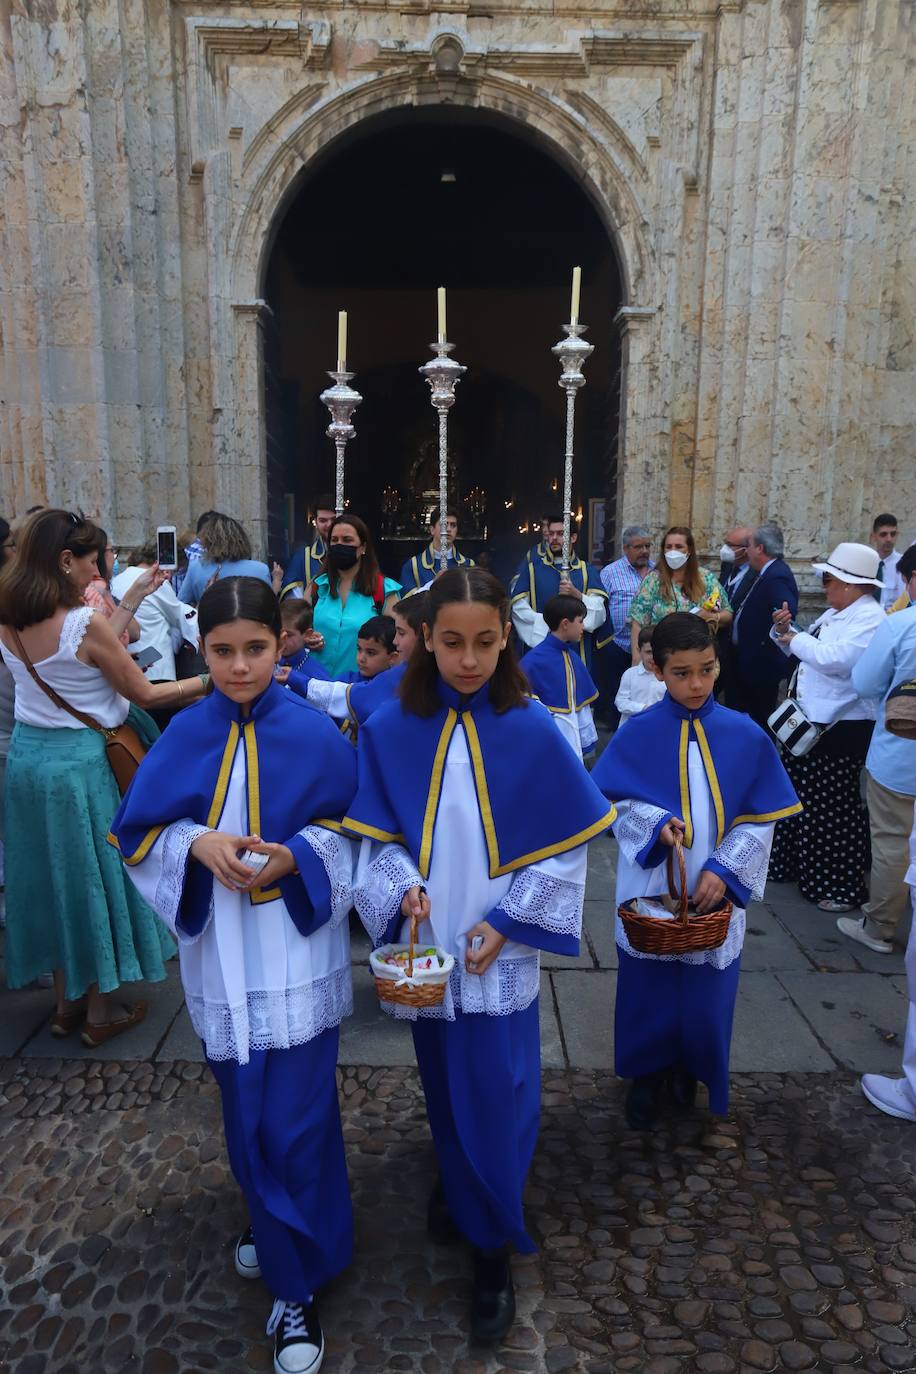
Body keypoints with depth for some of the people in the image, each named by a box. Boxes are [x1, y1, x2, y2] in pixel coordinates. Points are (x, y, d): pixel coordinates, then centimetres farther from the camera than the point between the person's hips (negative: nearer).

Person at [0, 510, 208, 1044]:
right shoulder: (85, 623, -21)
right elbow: (145, 694, -13)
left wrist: (133, 598, 15)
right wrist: (211, 680, -3)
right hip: (79, 761, -7)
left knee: (53, 875, 19)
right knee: (94, 875, 9)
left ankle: (67, 1001, 34)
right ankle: (101, 1013, 23)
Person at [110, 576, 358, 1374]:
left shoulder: (315, 735, -10)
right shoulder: (184, 738, -3)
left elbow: (353, 829, -2)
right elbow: (138, 833, 1)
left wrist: (298, 856, -21)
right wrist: (197, 842, -19)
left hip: (296, 957, -3)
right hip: (221, 958, 3)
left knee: (296, 1120, 3)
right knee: (247, 1113, 20)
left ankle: (298, 1283, 24)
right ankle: (270, 1219, 48)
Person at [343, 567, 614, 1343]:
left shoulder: (533, 731, -12)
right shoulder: (390, 730, -7)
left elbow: (566, 846, -6)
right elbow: (375, 835, 1)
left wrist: (506, 923, -11)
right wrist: (403, 886, -17)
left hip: (500, 952, -2)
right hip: (423, 946, 2)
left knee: (494, 1100, 4)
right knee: (445, 1090, 20)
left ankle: (493, 1247, 27)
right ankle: (456, 1188, 47)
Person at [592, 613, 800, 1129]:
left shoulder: (745, 735, -7)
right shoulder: (637, 733, -9)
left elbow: (762, 818, -3)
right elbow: (615, 802, -5)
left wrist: (724, 869, -14)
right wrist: (656, 824, -23)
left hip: (715, 892, 1)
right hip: (650, 890, -1)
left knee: (704, 992, 13)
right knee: (649, 989, 12)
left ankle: (690, 1069, 41)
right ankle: (649, 1074, 37)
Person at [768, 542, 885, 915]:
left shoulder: (870, 618, -17)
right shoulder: (833, 614, 13)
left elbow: (837, 659, -30)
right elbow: (810, 652, 18)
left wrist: (798, 640, -17)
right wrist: (788, 631, 1)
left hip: (842, 728, -10)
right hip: (811, 720, 10)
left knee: (835, 806, -1)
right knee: (802, 796, 19)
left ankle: (843, 885, 13)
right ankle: (795, 862, 36)